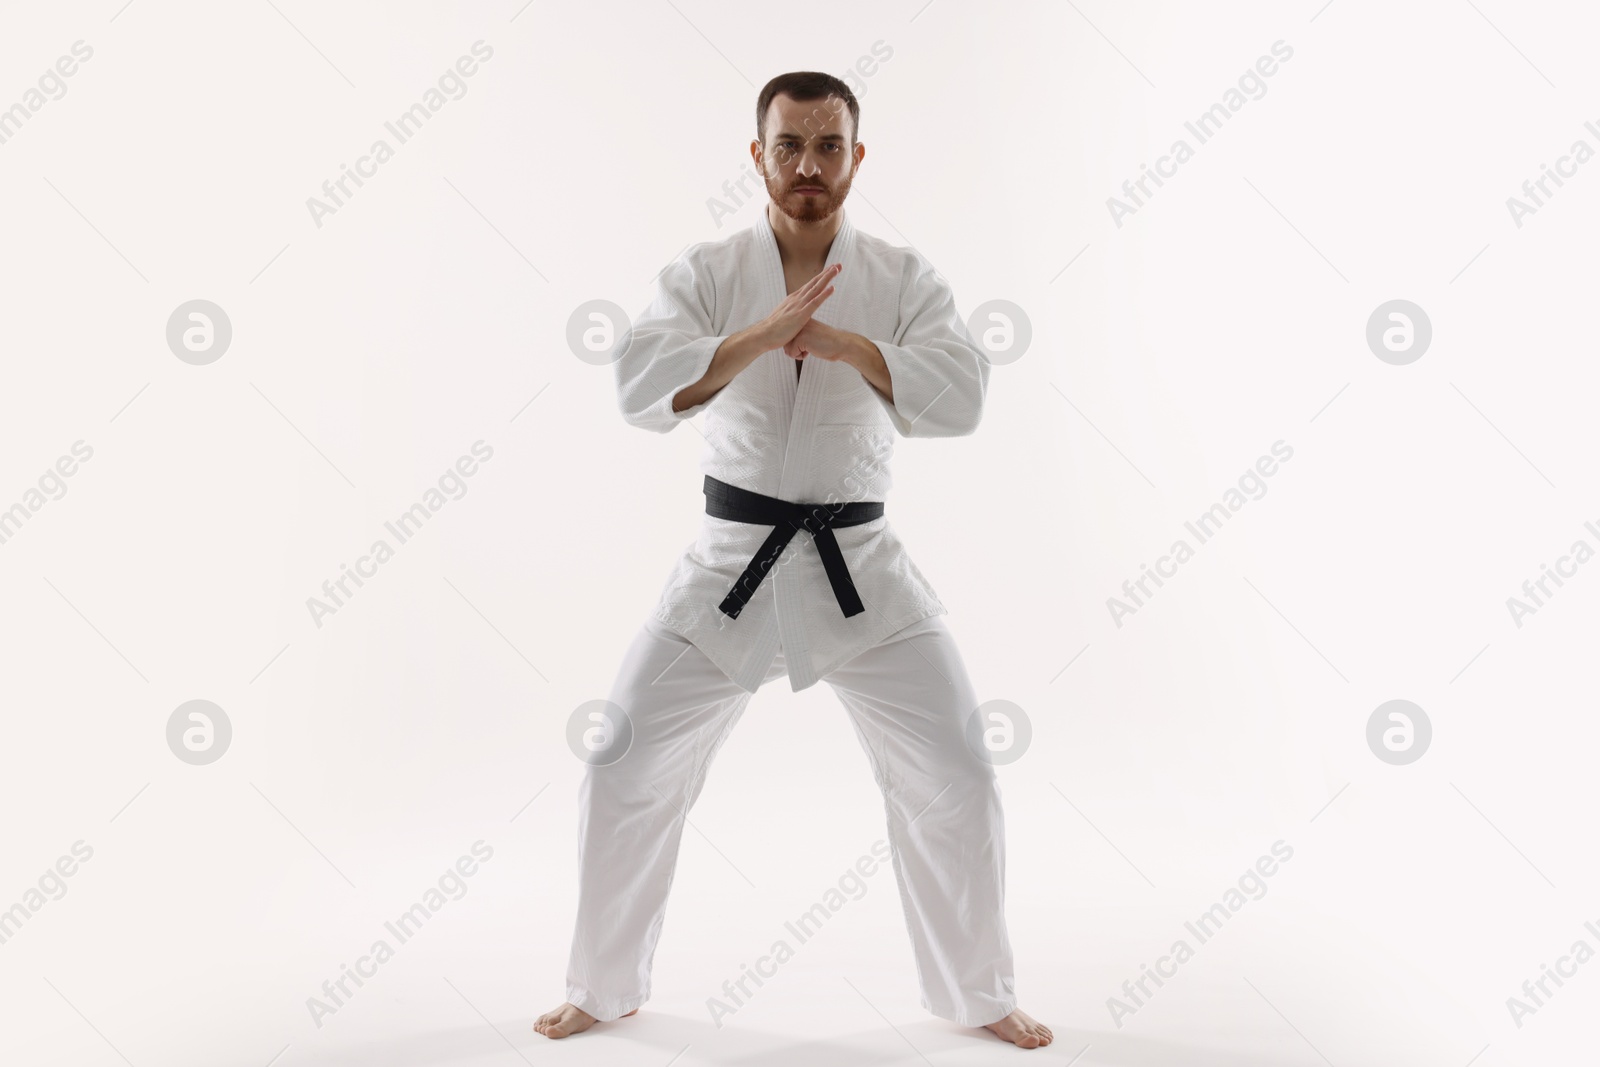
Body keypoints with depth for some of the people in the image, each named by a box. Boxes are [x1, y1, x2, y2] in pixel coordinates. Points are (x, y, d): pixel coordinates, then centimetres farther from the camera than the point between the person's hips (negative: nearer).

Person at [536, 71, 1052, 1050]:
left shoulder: (904, 279, 1)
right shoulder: (706, 274, 0)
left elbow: (962, 398, -15)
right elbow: (641, 390, -16)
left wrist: (839, 342, -22)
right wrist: (764, 332, -25)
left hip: (862, 572, 0)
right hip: (730, 566, 0)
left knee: (956, 782, -1)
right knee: (626, 773, 1)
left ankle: (983, 995, 24)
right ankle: (606, 988, 26)